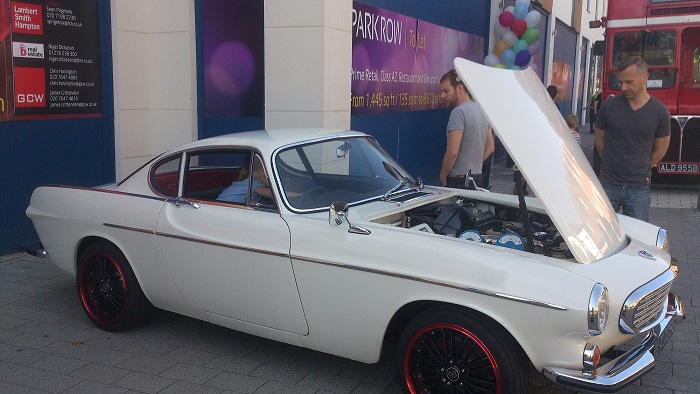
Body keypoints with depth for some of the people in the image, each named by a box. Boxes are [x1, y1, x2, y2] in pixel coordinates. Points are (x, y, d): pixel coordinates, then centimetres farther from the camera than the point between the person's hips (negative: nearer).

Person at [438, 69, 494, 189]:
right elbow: (490, 147, 19)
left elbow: (452, 152, -21)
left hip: (459, 181, -9)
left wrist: (442, 177, -8)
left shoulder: (458, 112, -15)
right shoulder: (481, 110, 13)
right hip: (478, 178, 9)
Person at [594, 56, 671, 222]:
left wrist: (641, 170, 14)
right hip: (608, 184, 0)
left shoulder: (660, 112, -4)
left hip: (638, 188, 0)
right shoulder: (609, 106, -3)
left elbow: (660, 150, 7)